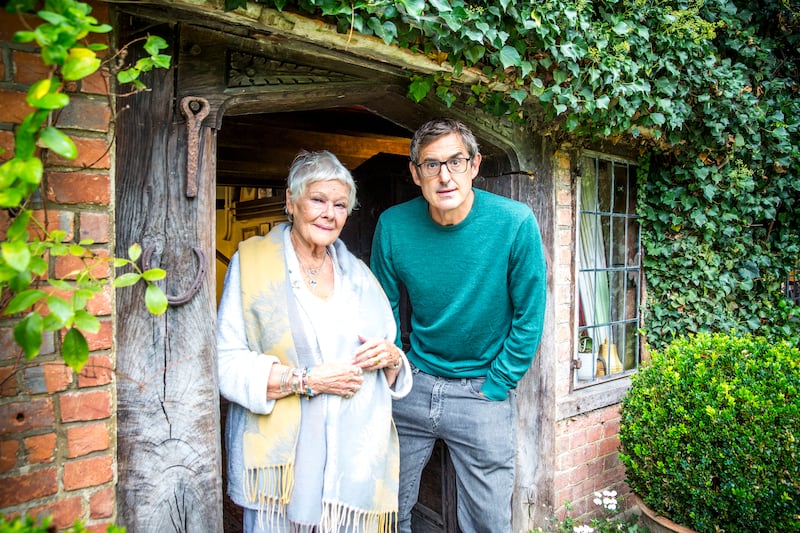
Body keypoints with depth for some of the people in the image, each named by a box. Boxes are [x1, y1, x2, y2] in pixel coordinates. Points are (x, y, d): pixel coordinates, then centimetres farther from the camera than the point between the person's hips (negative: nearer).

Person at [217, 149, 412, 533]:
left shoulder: (358, 273, 13)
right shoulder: (252, 261, -2)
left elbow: (394, 374, 17)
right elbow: (227, 364, -10)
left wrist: (391, 358, -6)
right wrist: (306, 380, -18)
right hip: (281, 459, -3)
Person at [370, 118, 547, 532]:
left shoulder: (515, 222, -16)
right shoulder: (393, 225, -10)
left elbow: (529, 316, -8)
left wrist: (495, 388, -6)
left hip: (483, 392, -2)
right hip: (412, 386, 2)